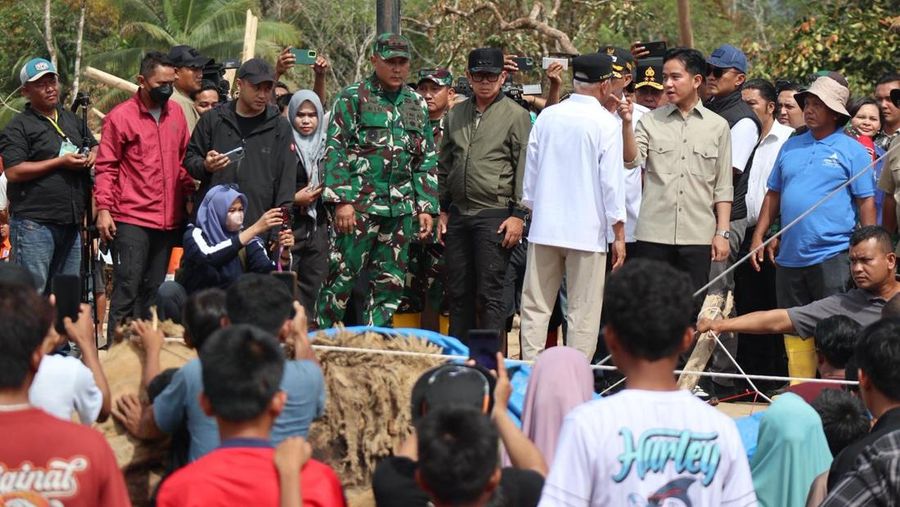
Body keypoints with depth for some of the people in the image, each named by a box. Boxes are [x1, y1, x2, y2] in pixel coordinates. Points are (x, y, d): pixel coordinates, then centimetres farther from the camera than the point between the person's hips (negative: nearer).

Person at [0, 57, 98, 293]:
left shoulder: (72, 119, 18)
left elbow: (94, 145, 32)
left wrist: (93, 156, 6)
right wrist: (60, 162, -15)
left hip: (71, 221, 7)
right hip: (33, 223, -7)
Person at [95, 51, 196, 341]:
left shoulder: (176, 113, 10)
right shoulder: (120, 117, -5)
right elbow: (106, 167, -4)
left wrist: (190, 196, 7)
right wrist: (103, 209, -11)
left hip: (168, 219, 5)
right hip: (131, 219, -5)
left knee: (153, 290, 10)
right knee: (127, 287, -9)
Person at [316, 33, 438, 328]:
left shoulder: (417, 105, 15)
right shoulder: (353, 98, -1)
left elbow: (427, 161, 18)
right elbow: (335, 152, -6)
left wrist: (426, 207, 10)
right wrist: (341, 200, -15)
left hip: (401, 209, 5)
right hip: (359, 204, -5)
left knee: (390, 284, 7)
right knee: (342, 276, -6)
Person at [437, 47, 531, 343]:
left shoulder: (516, 115, -2)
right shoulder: (456, 115, 14)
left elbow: (525, 169, -5)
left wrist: (518, 215, -11)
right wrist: (443, 210, 16)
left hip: (495, 215, -5)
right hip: (458, 215, 6)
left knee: (489, 294, -6)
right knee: (458, 292, 9)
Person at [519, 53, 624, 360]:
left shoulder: (547, 116, 5)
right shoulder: (605, 123, -9)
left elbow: (530, 170, 11)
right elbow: (612, 181, -9)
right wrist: (619, 234, -3)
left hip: (544, 227, 4)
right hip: (587, 230, -4)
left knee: (536, 305, 9)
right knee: (583, 312, 1)